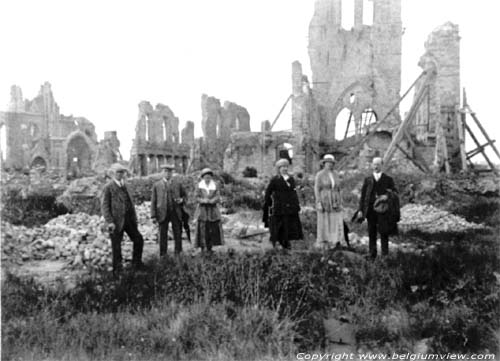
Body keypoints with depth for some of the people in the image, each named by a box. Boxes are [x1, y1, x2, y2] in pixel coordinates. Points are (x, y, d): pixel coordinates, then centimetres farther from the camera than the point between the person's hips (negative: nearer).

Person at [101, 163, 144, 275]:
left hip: (129, 219, 7)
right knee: (116, 246, 3)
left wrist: (134, 218, 12)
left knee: (139, 239, 7)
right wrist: (109, 222, -20)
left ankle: (136, 262, 25)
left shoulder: (124, 185, 14)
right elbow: (104, 206, -12)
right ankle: (117, 271, 18)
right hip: (116, 222, -7)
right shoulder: (108, 187, -9)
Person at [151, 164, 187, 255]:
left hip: (176, 213, 1)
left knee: (178, 235, 3)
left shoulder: (178, 183, 8)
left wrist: (182, 200, -7)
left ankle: (178, 254, 13)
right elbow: (153, 201, 4)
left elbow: (184, 195, 16)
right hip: (163, 213, -1)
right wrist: (154, 215, -3)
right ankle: (163, 256, 10)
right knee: (163, 235, 2)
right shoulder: (157, 185, 6)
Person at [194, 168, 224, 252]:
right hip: (202, 210, -1)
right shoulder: (199, 186, 3)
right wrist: (203, 200, -19)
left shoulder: (215, 186, 5)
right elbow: (197, 198, 0)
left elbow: (217, 198, -2)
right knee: (202, 229, -6)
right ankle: (203, 247, 0)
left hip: (213, 210, 1)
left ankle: (209, 247, 8)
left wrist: (209, 201, -19)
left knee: (213, 229, -2)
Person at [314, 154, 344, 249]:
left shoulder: (335, 175, 11)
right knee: (323, 222, 0)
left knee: (336, 222, -1)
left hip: (335, 202, 5)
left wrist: (340, 203, 10)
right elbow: (317, 189, -8)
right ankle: (322, 243, 10)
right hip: (324, 201, -5)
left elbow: (338, 190, 15)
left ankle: (333, 242, 6)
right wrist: (318, 203, -15)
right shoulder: (320, 175, -5)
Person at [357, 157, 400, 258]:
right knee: (371, 234, 4)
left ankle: (385, 255, 5)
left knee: (384, 233, -1)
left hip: (383, 209, -1)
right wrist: (360, 210, 1)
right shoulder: (367, 180, 11)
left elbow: (395, 193, 6)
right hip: (371, 209, 2)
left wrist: (387, 196, -16)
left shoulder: (388, 179, 7)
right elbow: (363, 196, 8)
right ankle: (372, 255, 11)